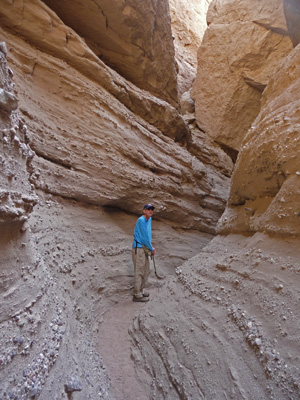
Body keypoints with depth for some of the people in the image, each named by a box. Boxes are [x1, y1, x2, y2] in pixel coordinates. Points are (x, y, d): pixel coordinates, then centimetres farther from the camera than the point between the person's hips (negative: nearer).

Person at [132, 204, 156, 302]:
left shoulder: (149, 219, 11)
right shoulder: (141, 220, -18)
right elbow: (145, 237, -17)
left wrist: (150, 247, 10)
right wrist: (152, 249, -7)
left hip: (144, 249, 9)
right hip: (138, 249, -9)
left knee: (146, 271, 17)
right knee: (139, 271, -3)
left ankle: (141, 290, 31)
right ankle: (137, 295, 8)